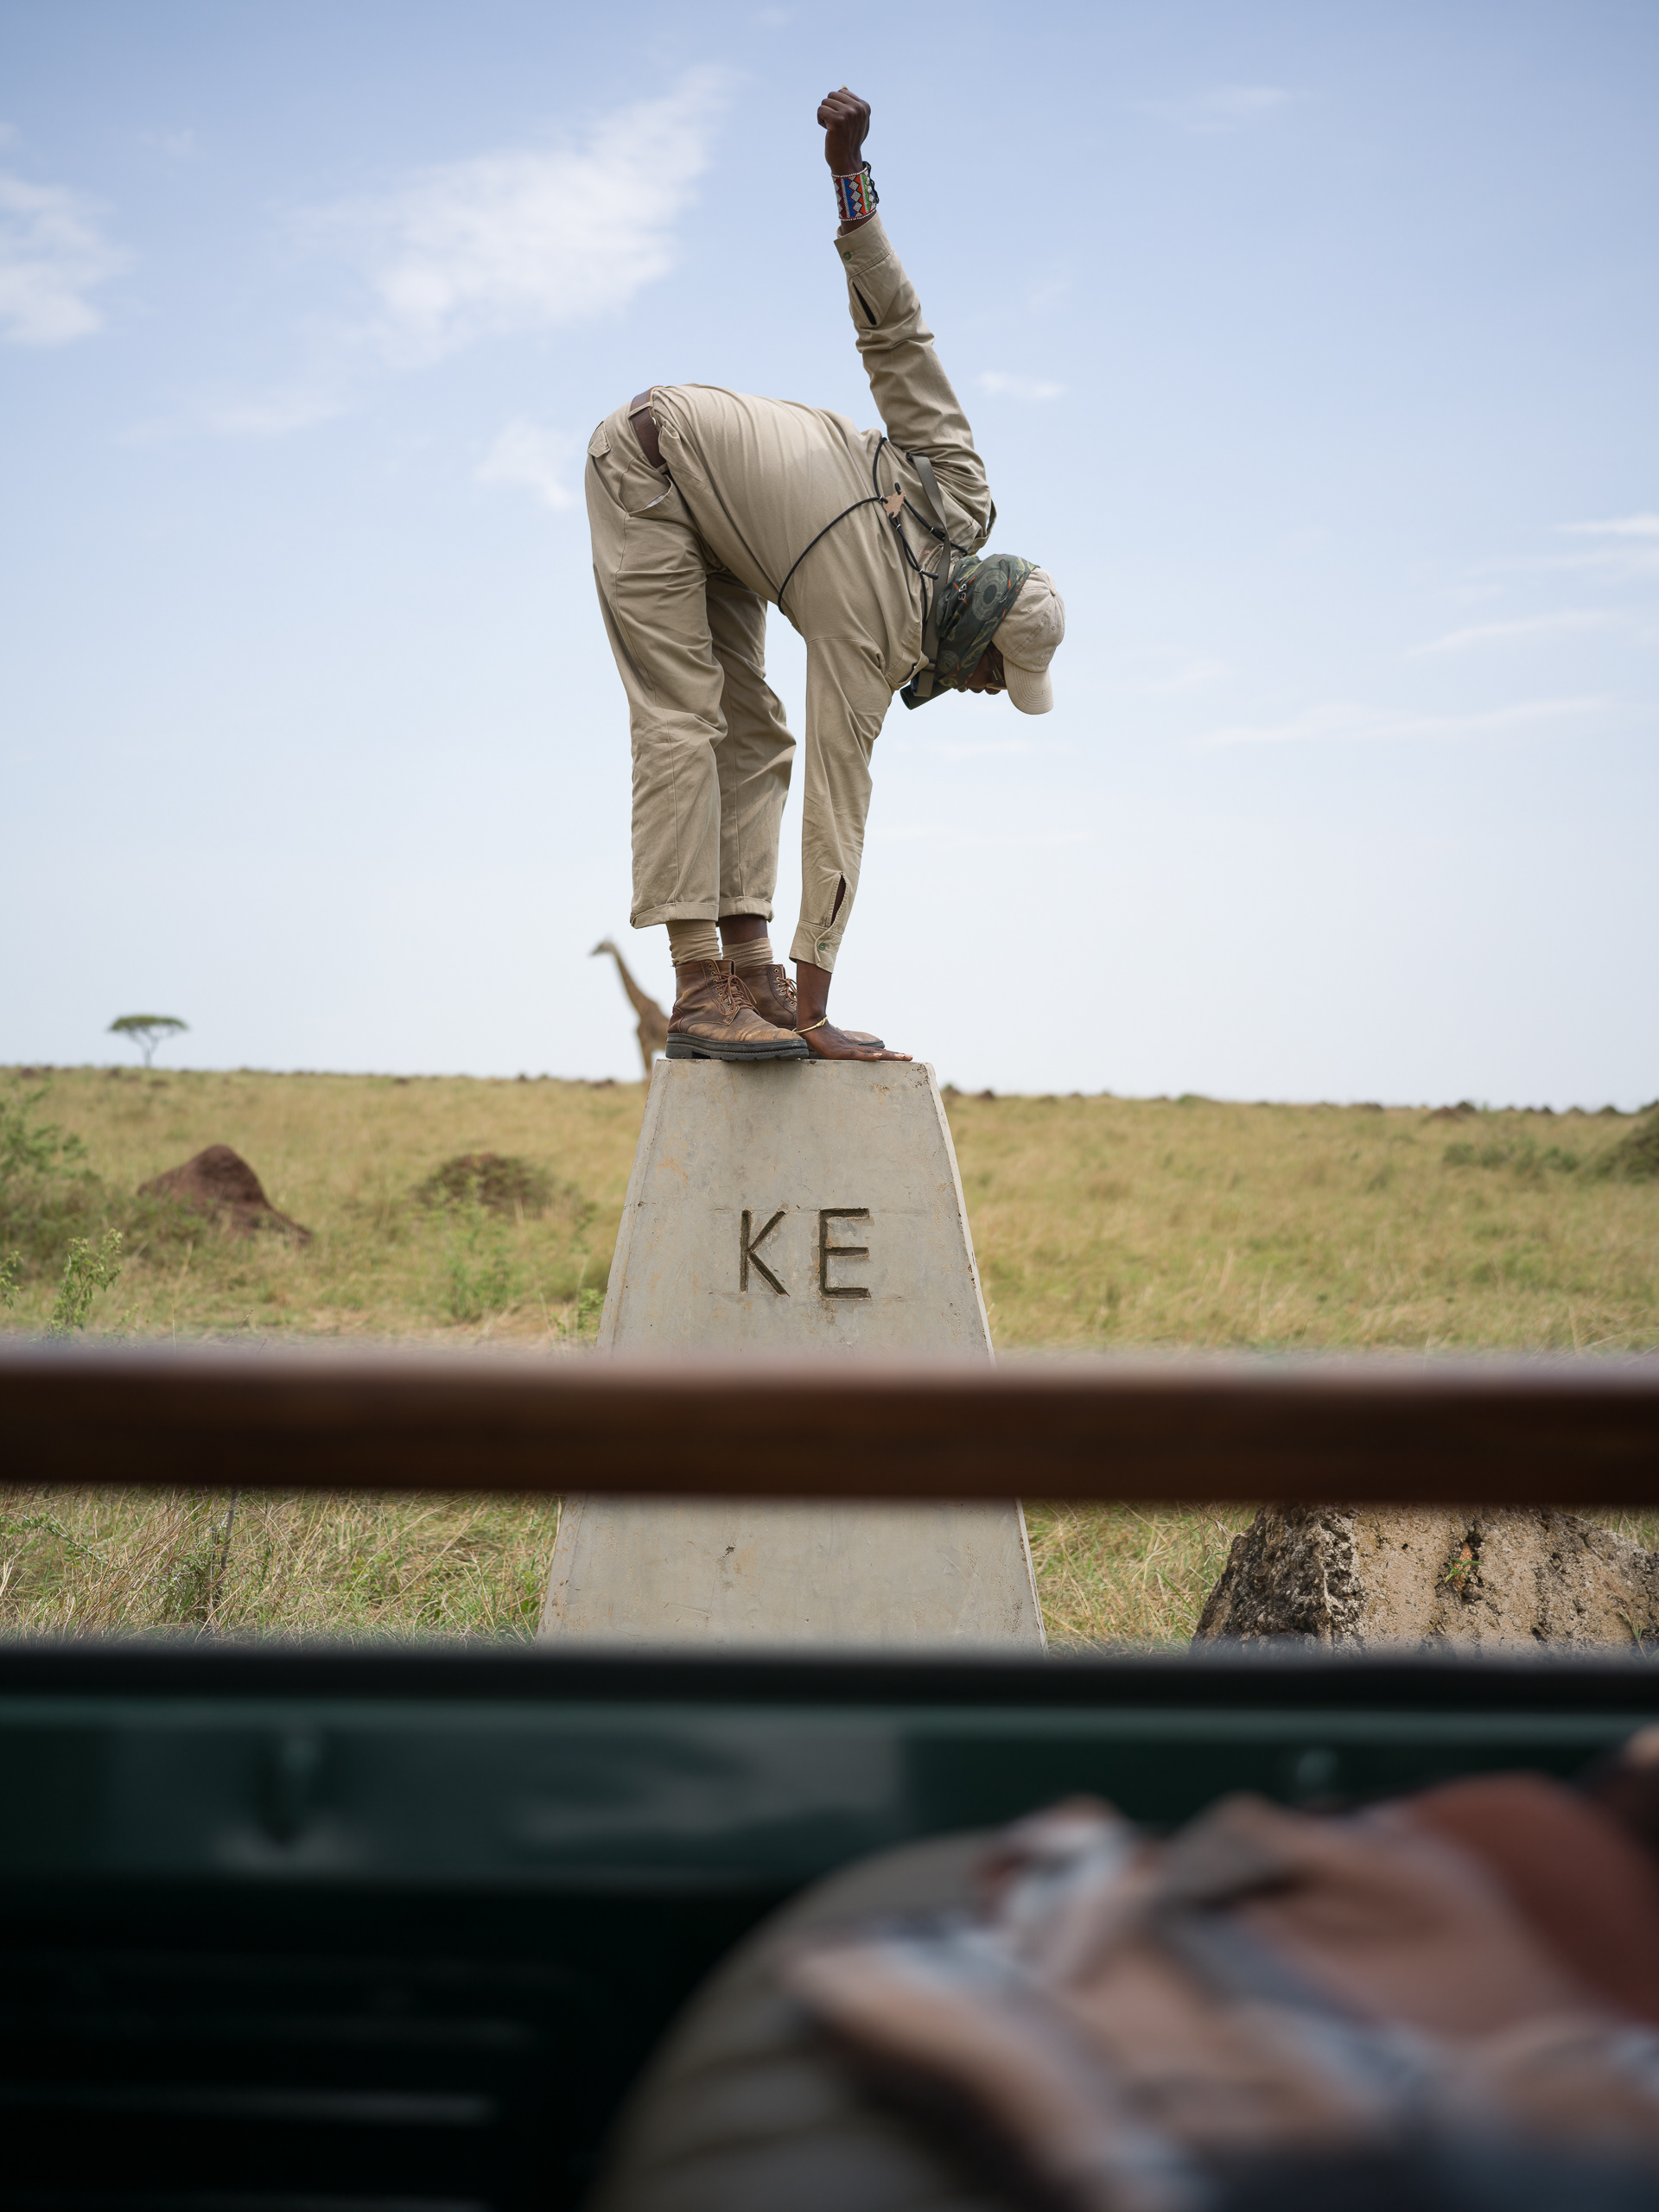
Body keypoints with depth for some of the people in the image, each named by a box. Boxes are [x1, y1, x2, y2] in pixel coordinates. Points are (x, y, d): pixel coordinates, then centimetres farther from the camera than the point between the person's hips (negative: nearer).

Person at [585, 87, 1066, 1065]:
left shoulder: (960, 505, -13)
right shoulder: (872, 639, -29)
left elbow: (894, 326, -11)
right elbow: (837, 807, -32)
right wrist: (815, 1010, -33)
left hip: (706, 495, 9)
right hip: (648, 463, -9)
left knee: (754, 735, -2)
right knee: (684, 721, -20)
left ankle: (748, 970, -7)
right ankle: (698, 990, -25)